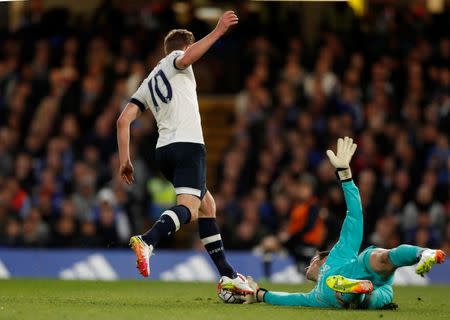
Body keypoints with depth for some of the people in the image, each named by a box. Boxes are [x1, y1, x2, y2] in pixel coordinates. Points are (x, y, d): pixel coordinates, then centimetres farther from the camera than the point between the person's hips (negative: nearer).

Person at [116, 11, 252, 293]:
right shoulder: (175, 60, 10)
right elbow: (188, 57, -18)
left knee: (207, 206, 19)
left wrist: (125, 159, 13)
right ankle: (147, 241, -48)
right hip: (188, 144, -8)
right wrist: (218, 32, -20)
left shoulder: (149, 83, 27)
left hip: (164, 150, 8)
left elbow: (124, 120, 16)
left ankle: (227, 275, 19)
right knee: (188, 208, -21)